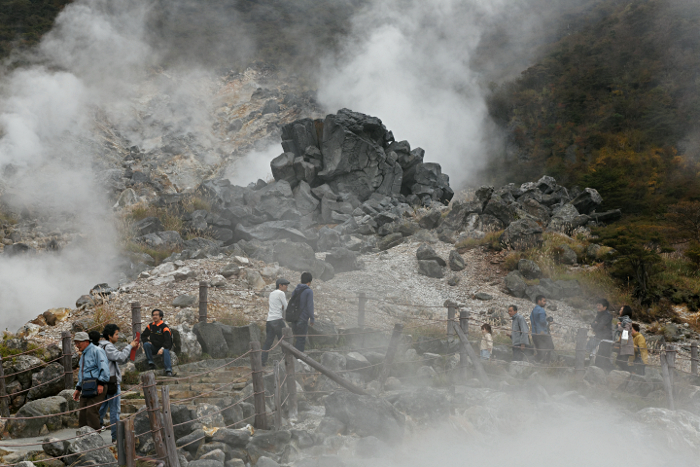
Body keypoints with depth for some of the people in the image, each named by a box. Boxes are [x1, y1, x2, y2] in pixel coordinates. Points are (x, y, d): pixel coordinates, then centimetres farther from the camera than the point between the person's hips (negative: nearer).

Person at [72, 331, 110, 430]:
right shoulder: (83, 355, 25)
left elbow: (104, 368, -15)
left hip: (96, 388, -9)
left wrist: (101, 383, -21)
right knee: (82, 414, 3)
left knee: (91, 412, -17)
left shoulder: (96, 351, -5)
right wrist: (78, 389, 25)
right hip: (86, 389, 9)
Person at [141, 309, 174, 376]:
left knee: (166, 351, -37)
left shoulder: (164, 327, -11)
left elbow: (168, 341, -18)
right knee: (146, 344, -24)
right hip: (154, 347, 5)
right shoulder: (150, 326, 5)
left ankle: (168, 370, -43)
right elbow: (143, 336, 14)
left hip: (164, 347, -4)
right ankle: (151, 363, -23)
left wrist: (162, 348, -34)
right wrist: (147, 341, -8)